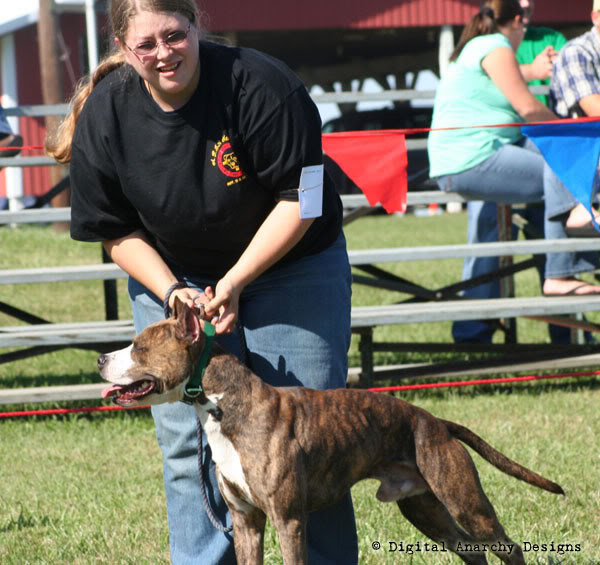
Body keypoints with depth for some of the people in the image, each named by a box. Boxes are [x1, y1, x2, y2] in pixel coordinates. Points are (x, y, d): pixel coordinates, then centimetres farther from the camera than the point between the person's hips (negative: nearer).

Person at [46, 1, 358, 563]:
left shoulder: (259, 85, -25)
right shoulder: (104, 115, -14)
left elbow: (300, 200, -20)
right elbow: (115, 230, -3)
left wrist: (235, 283, -22)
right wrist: (173, 293, -16)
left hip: (288, 267, -3)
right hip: (171, 277, 3)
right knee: (189, 443, -1)